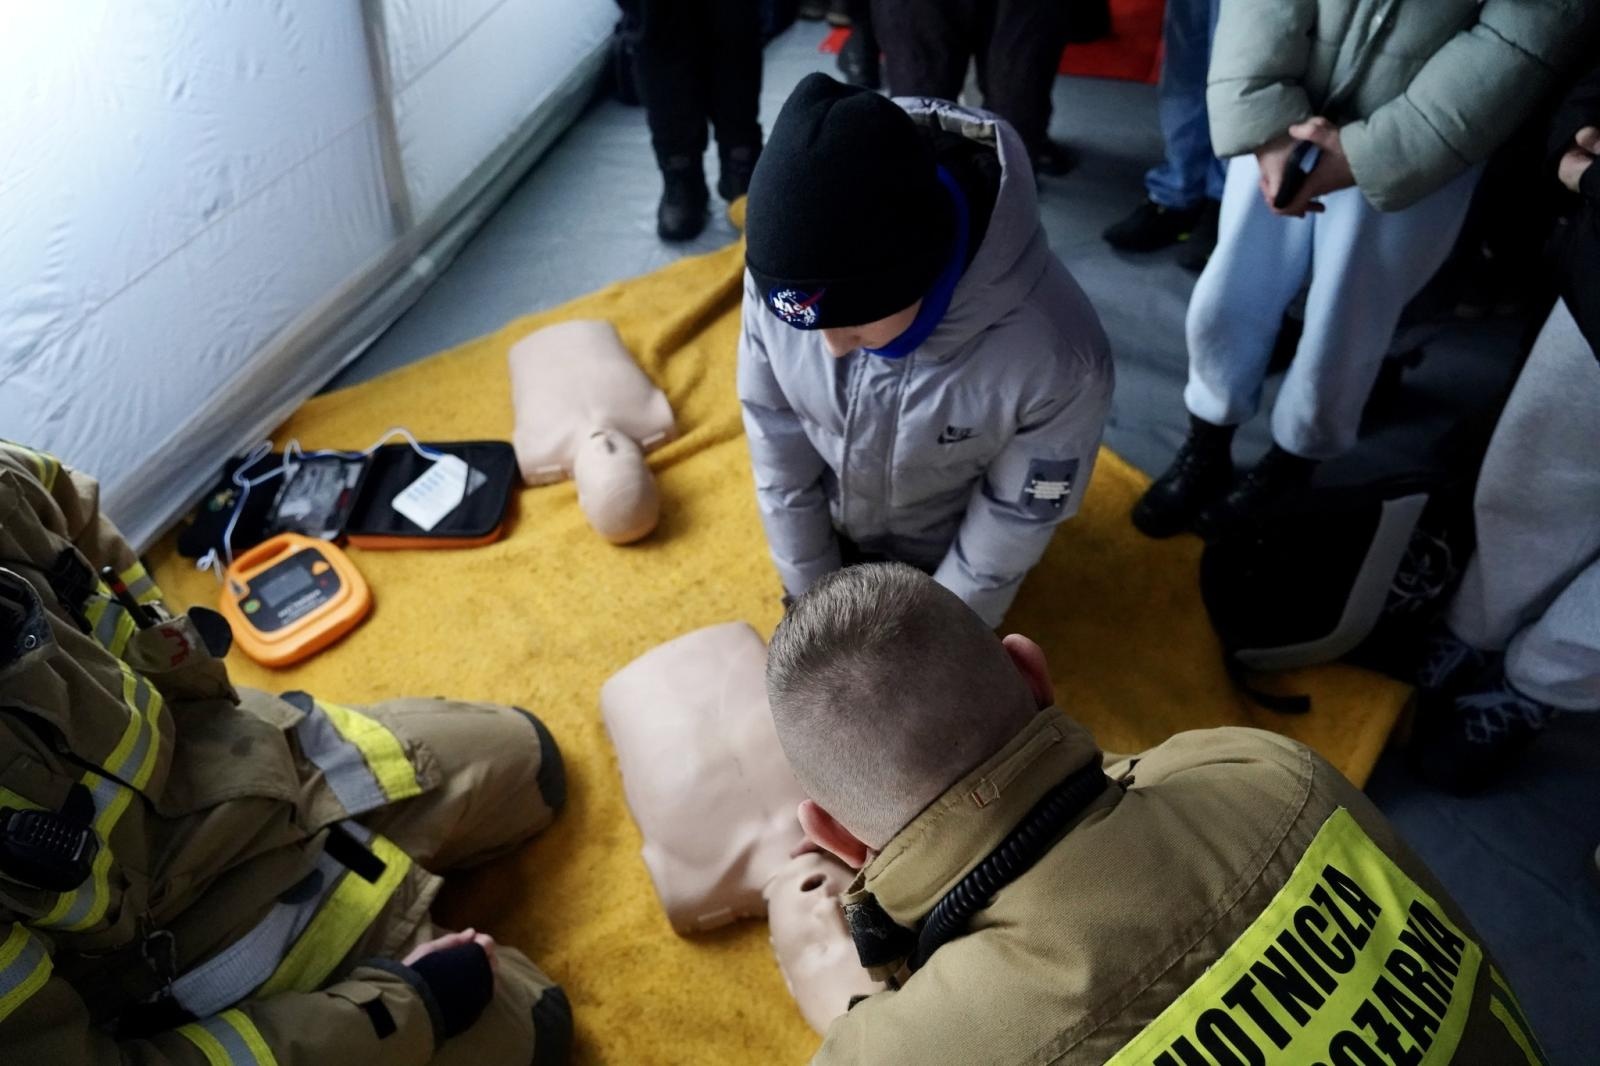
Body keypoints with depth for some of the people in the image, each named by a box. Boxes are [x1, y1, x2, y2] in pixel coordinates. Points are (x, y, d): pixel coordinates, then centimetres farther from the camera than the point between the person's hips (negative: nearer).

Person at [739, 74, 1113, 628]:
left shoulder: (1058, 354, -40)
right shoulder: (784, 275, -32)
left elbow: (1018, 519, -22)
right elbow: (776, 441, -15)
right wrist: (811, 589, -5)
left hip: (942, 556, -2)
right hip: (827, 529, 3)